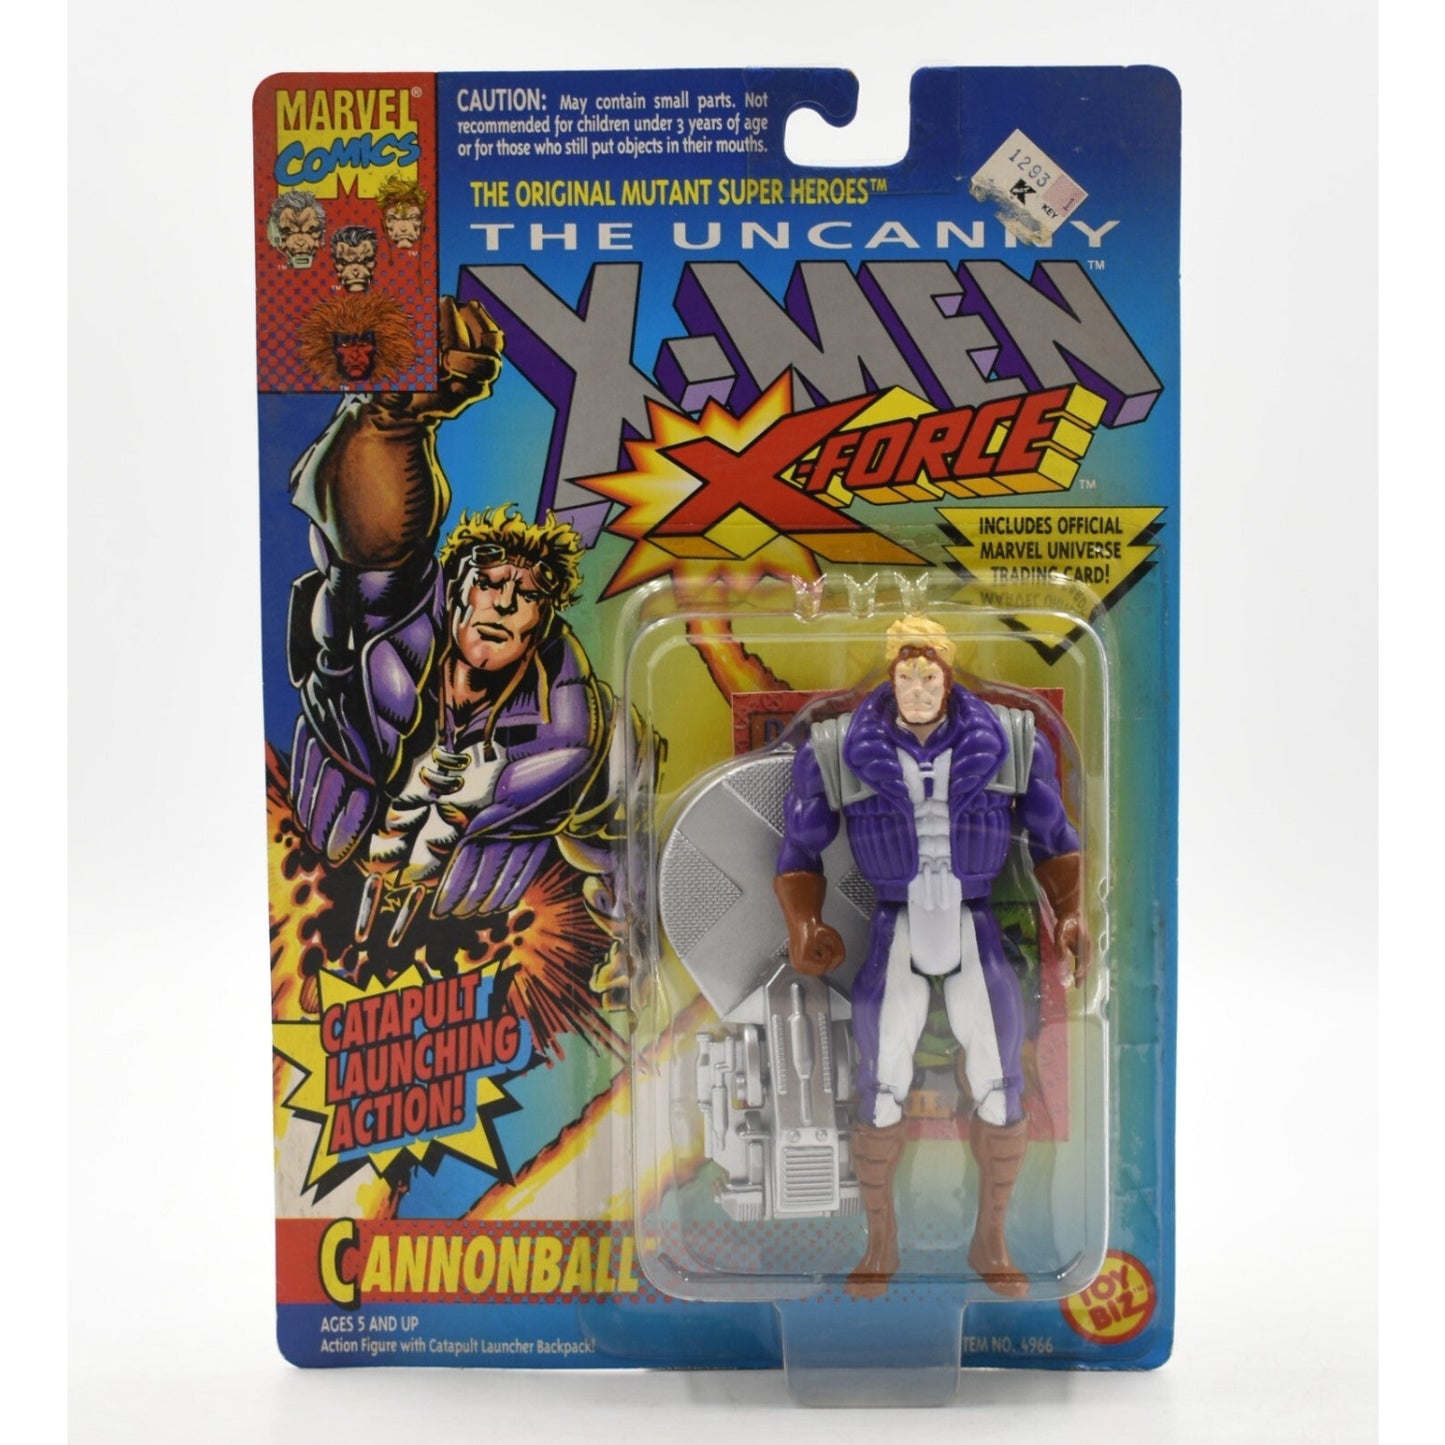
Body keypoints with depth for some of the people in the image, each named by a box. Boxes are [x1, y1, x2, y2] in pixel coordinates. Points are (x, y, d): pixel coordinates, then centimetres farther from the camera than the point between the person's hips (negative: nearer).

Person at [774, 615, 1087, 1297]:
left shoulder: (1010, 742, -3)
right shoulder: (836, 752, -6)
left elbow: (1055, 840, 8)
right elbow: (799, 855, 2)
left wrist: (1071, 914, -8)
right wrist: (802, 926, -15)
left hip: (976, 926, 1)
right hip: (895, 928, 0)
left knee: (998, 1083, -11)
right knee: (882, 1088, -12)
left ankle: (990, 1241, 14)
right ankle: (880, 1244, 12)